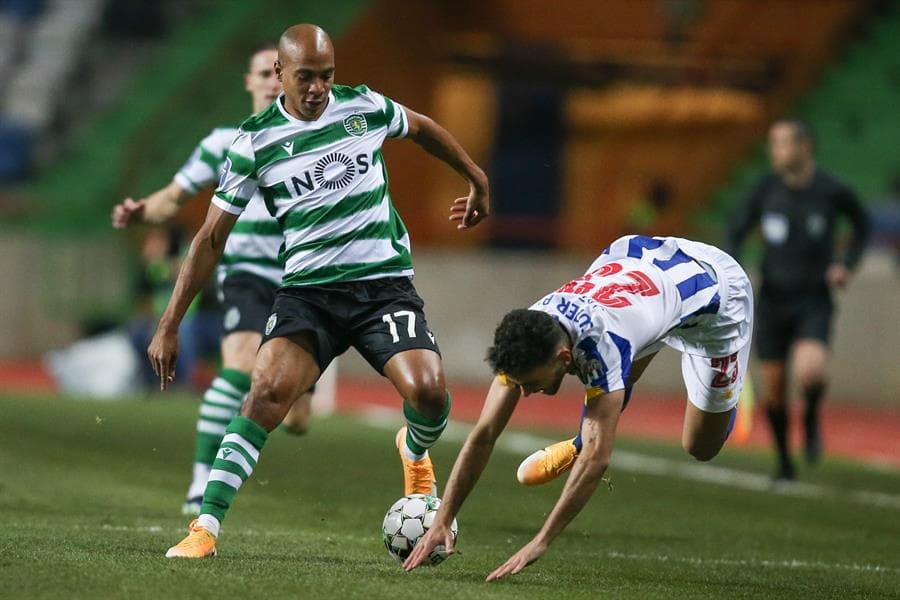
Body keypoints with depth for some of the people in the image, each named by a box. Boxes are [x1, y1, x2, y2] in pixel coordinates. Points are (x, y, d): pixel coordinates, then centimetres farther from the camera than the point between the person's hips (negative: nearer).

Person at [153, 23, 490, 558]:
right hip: (308, 289, -1)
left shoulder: (364, 107, 1)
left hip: (385, 283, 1)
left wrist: (478, 181, 34)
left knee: (428, 389, -21)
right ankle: (206, 528, -21)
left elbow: (421, 128, 25)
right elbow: (212, 238, 3)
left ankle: (415, 452, 17)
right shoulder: (255, 142, -3)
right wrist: (170, 327, 1)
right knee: (268, 390, -25)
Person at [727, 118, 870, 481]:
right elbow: (737, 232, 8)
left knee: (809, 369, -28)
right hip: (773, 299, 3)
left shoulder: (834, 192, -9)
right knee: (773, 387, 5)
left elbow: (862, 227, 10)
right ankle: (784, 461, 26)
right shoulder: (766, 189, -5)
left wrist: (847, 265, -5)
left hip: (814, 300, -3)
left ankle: (812, 420, 5)